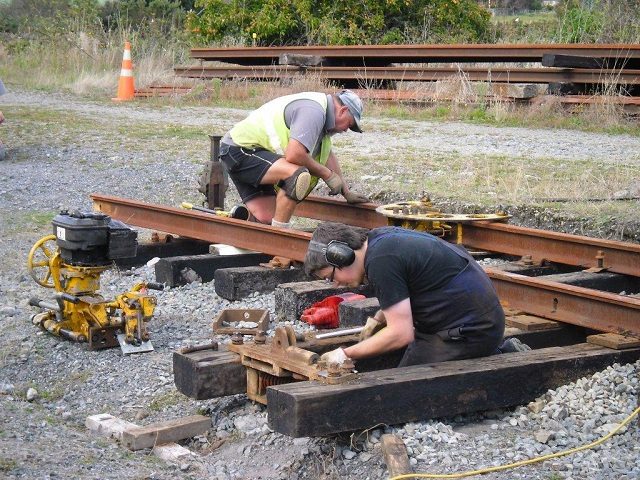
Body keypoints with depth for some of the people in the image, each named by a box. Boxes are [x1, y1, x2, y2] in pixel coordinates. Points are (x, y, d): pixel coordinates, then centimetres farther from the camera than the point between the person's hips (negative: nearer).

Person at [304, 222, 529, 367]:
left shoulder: (381, 262, -21)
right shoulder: (380, 237, 9)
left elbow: (401, 334, -21)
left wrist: (347, 354, -13)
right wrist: (377, 321, 14)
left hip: (468, 329, -10)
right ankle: (505, 354, 15)